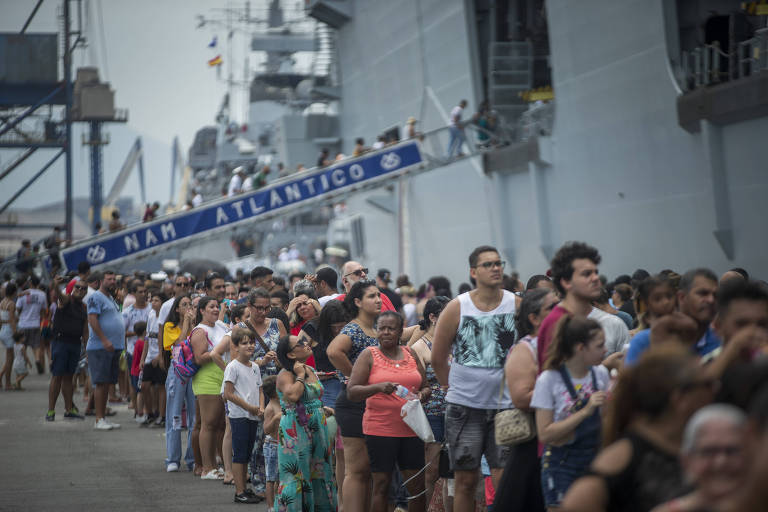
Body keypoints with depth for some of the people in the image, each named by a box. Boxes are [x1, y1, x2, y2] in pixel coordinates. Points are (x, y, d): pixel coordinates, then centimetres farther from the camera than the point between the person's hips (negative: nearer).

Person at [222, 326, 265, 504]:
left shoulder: (255, 367, 13)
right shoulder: (233, 367, -10)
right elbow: (228, 394, -15)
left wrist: (261, 408, -1)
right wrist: (250, 408, -13)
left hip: (253, 417, 7)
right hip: (239, 416, -7)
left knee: (247, 454, 12)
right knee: (239, 454, -5)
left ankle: (243, 488, 19)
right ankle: (239, 492, -3)